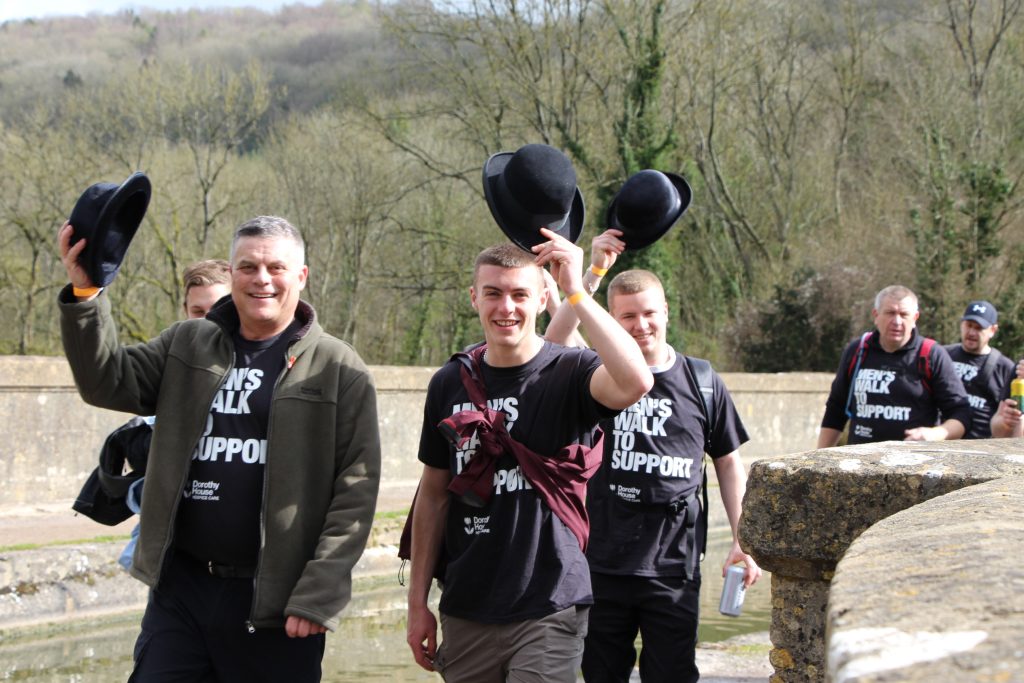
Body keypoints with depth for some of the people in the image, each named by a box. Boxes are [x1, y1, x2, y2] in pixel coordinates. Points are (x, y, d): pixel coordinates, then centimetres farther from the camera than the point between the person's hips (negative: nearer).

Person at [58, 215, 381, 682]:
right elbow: (108, 381, 0)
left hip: (275, 601, -3)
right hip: (180, 589, 3)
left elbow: (356, 489, -7)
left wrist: (318, 595, -13)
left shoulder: (338, 370, -3)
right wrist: (85, 293, -15)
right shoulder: (186, 346, 10)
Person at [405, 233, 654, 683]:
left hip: (548, 612, -4)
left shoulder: (569, 374, -7)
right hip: (465, 614, 4)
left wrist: (576, 292, -28)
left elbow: (635, 383, -31)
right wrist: (417, 603, 10)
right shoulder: (450, 384, 5)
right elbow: (434, 494, 11)